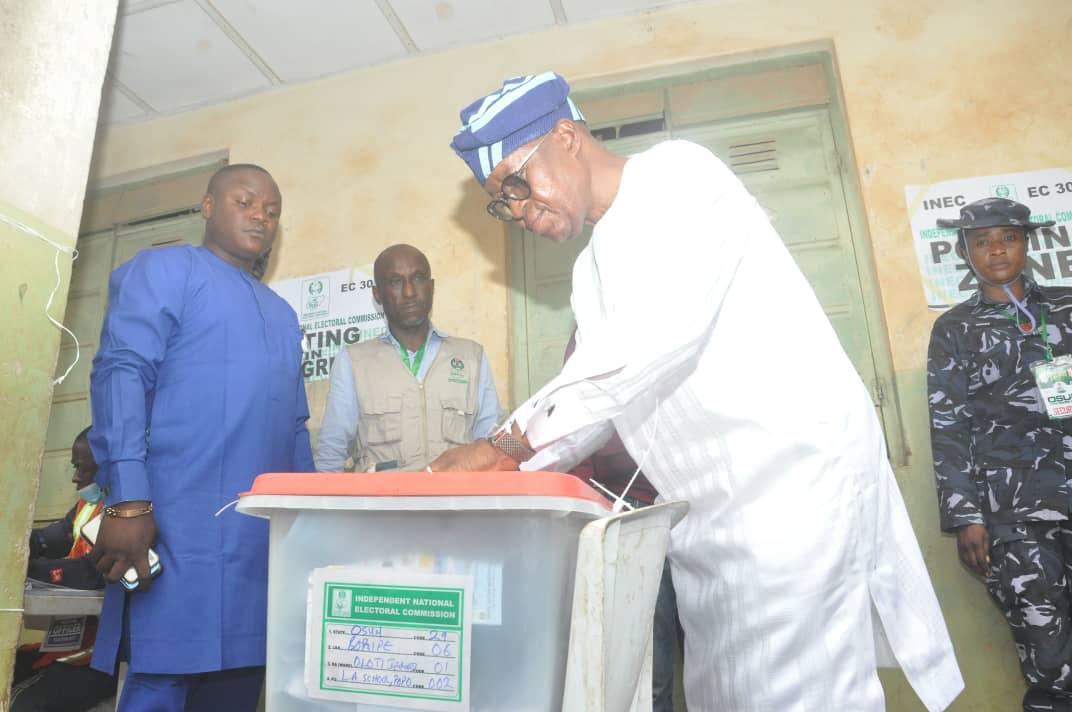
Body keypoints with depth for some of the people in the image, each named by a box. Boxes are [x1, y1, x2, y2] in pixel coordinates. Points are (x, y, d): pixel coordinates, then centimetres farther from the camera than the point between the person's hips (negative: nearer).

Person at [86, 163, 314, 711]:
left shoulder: (283, 315, 23)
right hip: (179, 529, -6)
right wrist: (127, 501, -20)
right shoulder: (163, 269, 4)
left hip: (266, 537, 6)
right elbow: (121, 375, -10)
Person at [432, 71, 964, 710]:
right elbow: (598, 398, 19)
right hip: (711, 514, 9)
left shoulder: (678, 175, -7)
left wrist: (508, 442, -19)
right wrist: (503, 468, 5)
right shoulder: (593, 270, 19)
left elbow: (658, 330, -24)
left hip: (794, 472, -8)